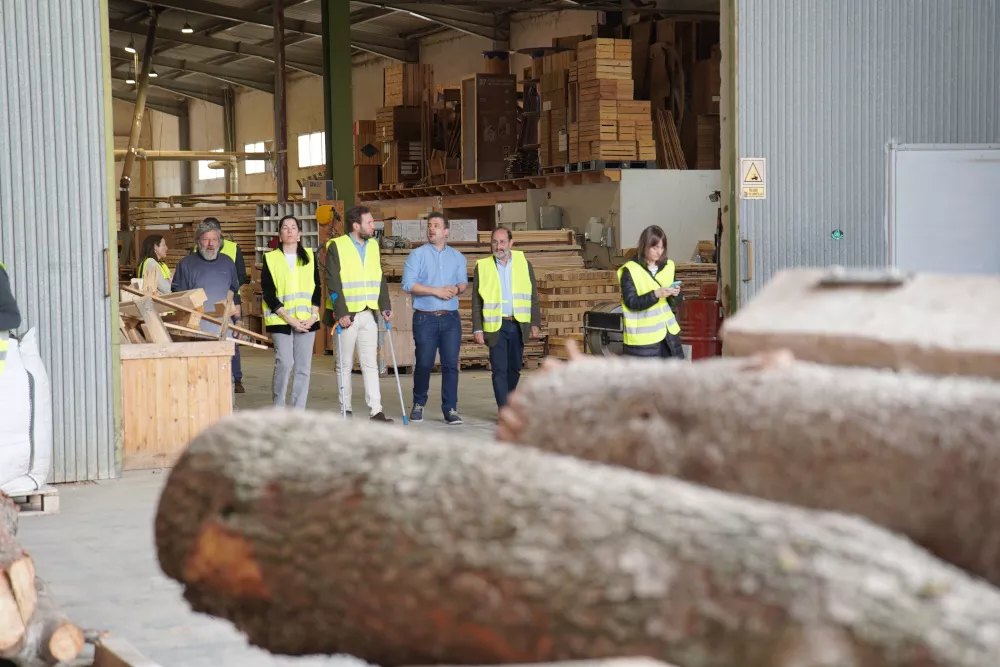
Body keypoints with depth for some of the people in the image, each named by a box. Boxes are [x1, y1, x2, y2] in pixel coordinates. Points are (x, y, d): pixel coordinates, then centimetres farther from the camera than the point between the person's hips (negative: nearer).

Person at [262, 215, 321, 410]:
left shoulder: (309, 257, 12)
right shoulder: (271, 258, 3)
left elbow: (317, 288, 11)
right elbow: (268, 293, -2)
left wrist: (314, 315, -4)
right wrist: (288, 318, -11)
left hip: (307, 320, 3)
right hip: (281, 320, -3)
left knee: (303, 366, 1)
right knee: (284, 363, -13)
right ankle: (278, 409, 1)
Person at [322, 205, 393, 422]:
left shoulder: (373, 245, 11)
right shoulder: (336, 246, -7)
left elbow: (380, 279, 13)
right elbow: (333, 282, -12)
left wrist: (385, 306, 4)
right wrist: (341, 312, -18)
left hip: (369, 314, 5)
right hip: (346, 315, -5)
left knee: (371, 364, 2)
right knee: (345, 365, 5)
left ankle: (375, 411, 0)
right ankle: (345, 410, 12)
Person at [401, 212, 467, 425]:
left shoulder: (457, 256, 14)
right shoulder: (417, 254, 1)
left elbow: (463, 282, 11)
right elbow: (408, 283, -8)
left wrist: (456, 289, -12)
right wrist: (436, 291, -14)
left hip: (450, 318, 2)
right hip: (425, 318, -2)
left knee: (451, 364, -3)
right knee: (423, 363, 0)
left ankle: (450, 409, 0)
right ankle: (418, 405, 19)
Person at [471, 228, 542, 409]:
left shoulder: (524, 264, 7)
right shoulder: (482, 267, 3)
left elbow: (533, 297, 9)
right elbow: (476, 301, 3)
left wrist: (535, 323, 2)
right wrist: (477, 328, -3)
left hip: (518, 325, 2)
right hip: (496, 326, -2)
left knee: (514, 368, 11)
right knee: (499, 369, -6)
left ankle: (508, 402, 29)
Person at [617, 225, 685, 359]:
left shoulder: (667, 267, 8)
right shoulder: (630, 270, -8)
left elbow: (675, 304, 11)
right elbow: (631, 302, -16)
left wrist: (675, 295, -12)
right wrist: (655, 294, -27)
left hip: (667, 332, 6)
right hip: (643, 336, -6)